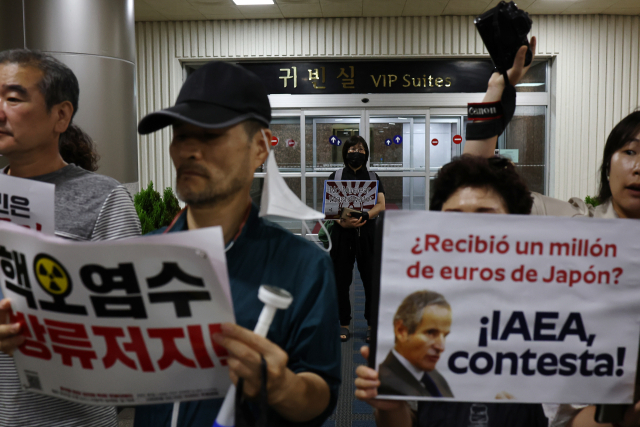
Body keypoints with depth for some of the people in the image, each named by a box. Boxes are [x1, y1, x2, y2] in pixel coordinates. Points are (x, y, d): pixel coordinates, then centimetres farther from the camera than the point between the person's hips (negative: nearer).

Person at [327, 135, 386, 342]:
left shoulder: (373, 177, 12)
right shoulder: (335, 177, 10)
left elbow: (381, 205, 1)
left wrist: (365, 216, -19)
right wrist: (342, 222, -19)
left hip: (367, 233, 0)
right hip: (342, 233, 0)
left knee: (371, 279, -2)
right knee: (341, 280, 3)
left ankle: (373, 324, 9)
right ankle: (343, 323, 14)